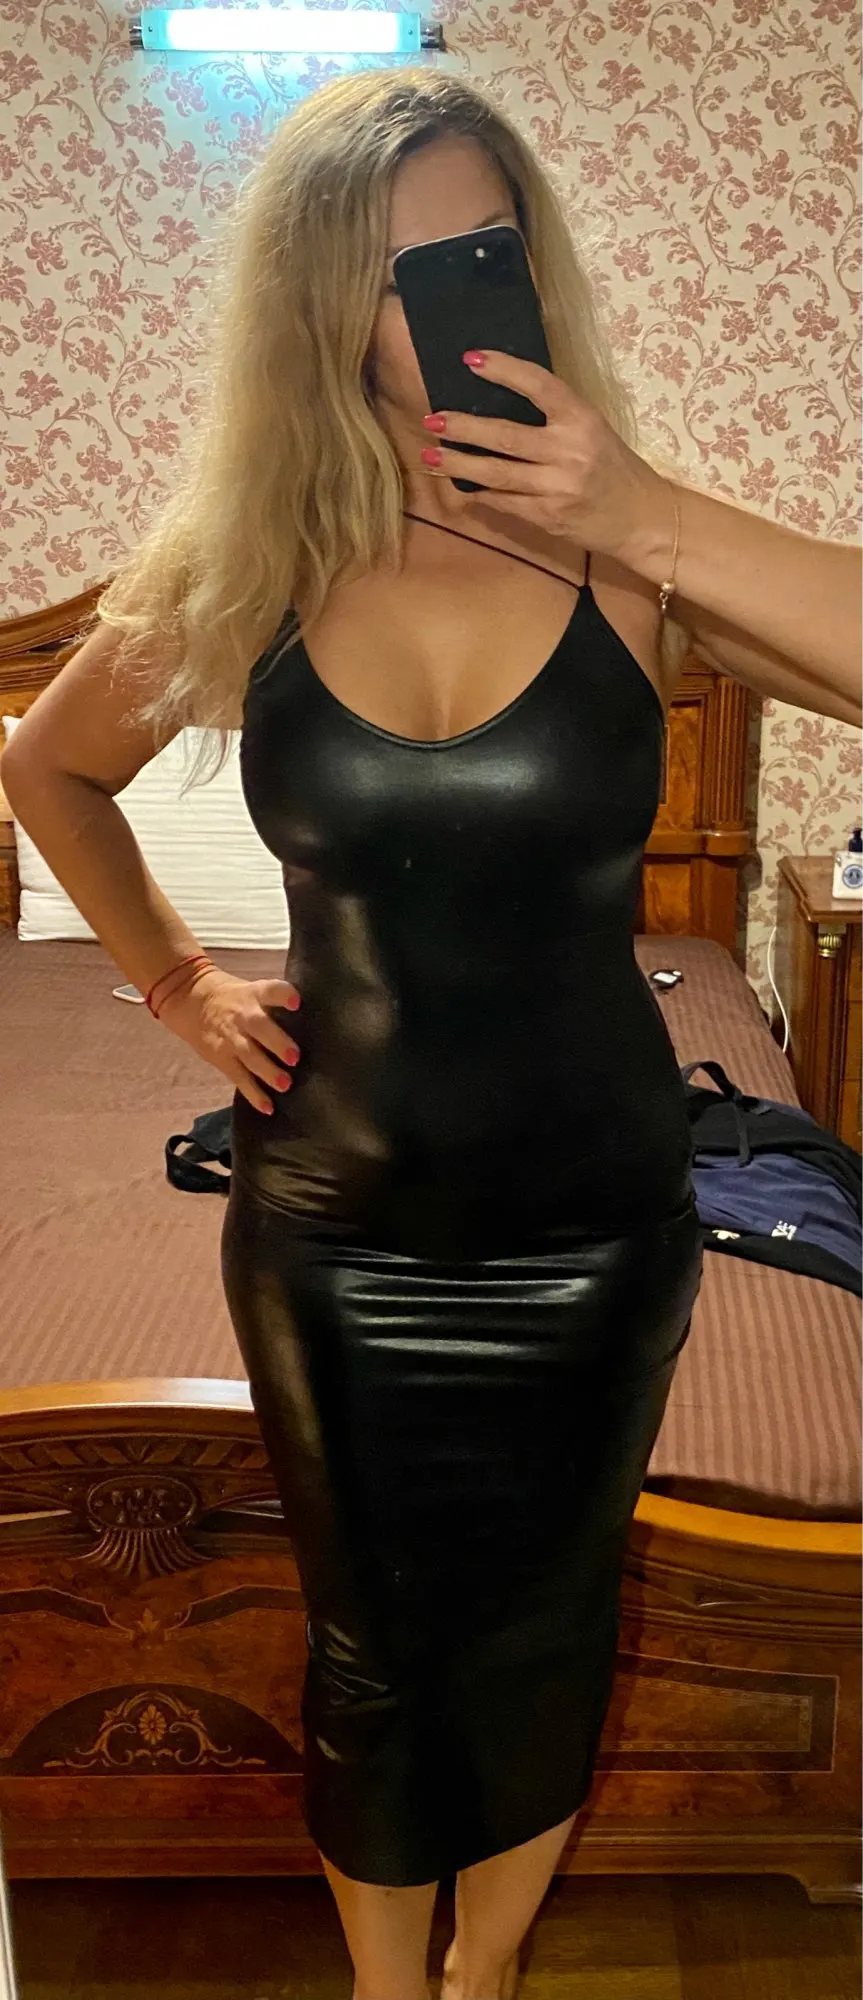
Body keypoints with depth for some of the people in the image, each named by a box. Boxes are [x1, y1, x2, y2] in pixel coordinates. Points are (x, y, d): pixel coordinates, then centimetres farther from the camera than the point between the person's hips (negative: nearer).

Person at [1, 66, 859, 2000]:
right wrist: (176, 981, 5)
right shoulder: (238, 583, -7)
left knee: (541, 1641, 20)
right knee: (374, 1658, 19)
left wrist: (644, 513, -29)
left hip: (591, 1230, 0)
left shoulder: (629, 553, -12)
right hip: (334, 1233, 1)